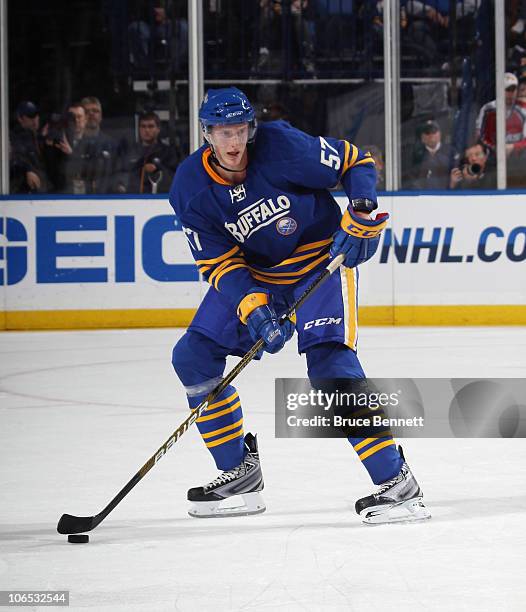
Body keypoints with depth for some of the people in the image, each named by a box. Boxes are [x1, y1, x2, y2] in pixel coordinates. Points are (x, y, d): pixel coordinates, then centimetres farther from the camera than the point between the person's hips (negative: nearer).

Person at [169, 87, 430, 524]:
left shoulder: (282, 146, -23)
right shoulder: (190, 188, -12)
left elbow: (357, 162, -10)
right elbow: (219, 262, -10)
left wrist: (361, 214, -26)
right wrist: (252, 308, -26)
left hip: (322, 260, -5)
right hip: (254, 275, 6)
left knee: (329, 362, -24)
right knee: (192, 356, -1)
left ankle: (397, 483, -21)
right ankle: (240, 474, 12)